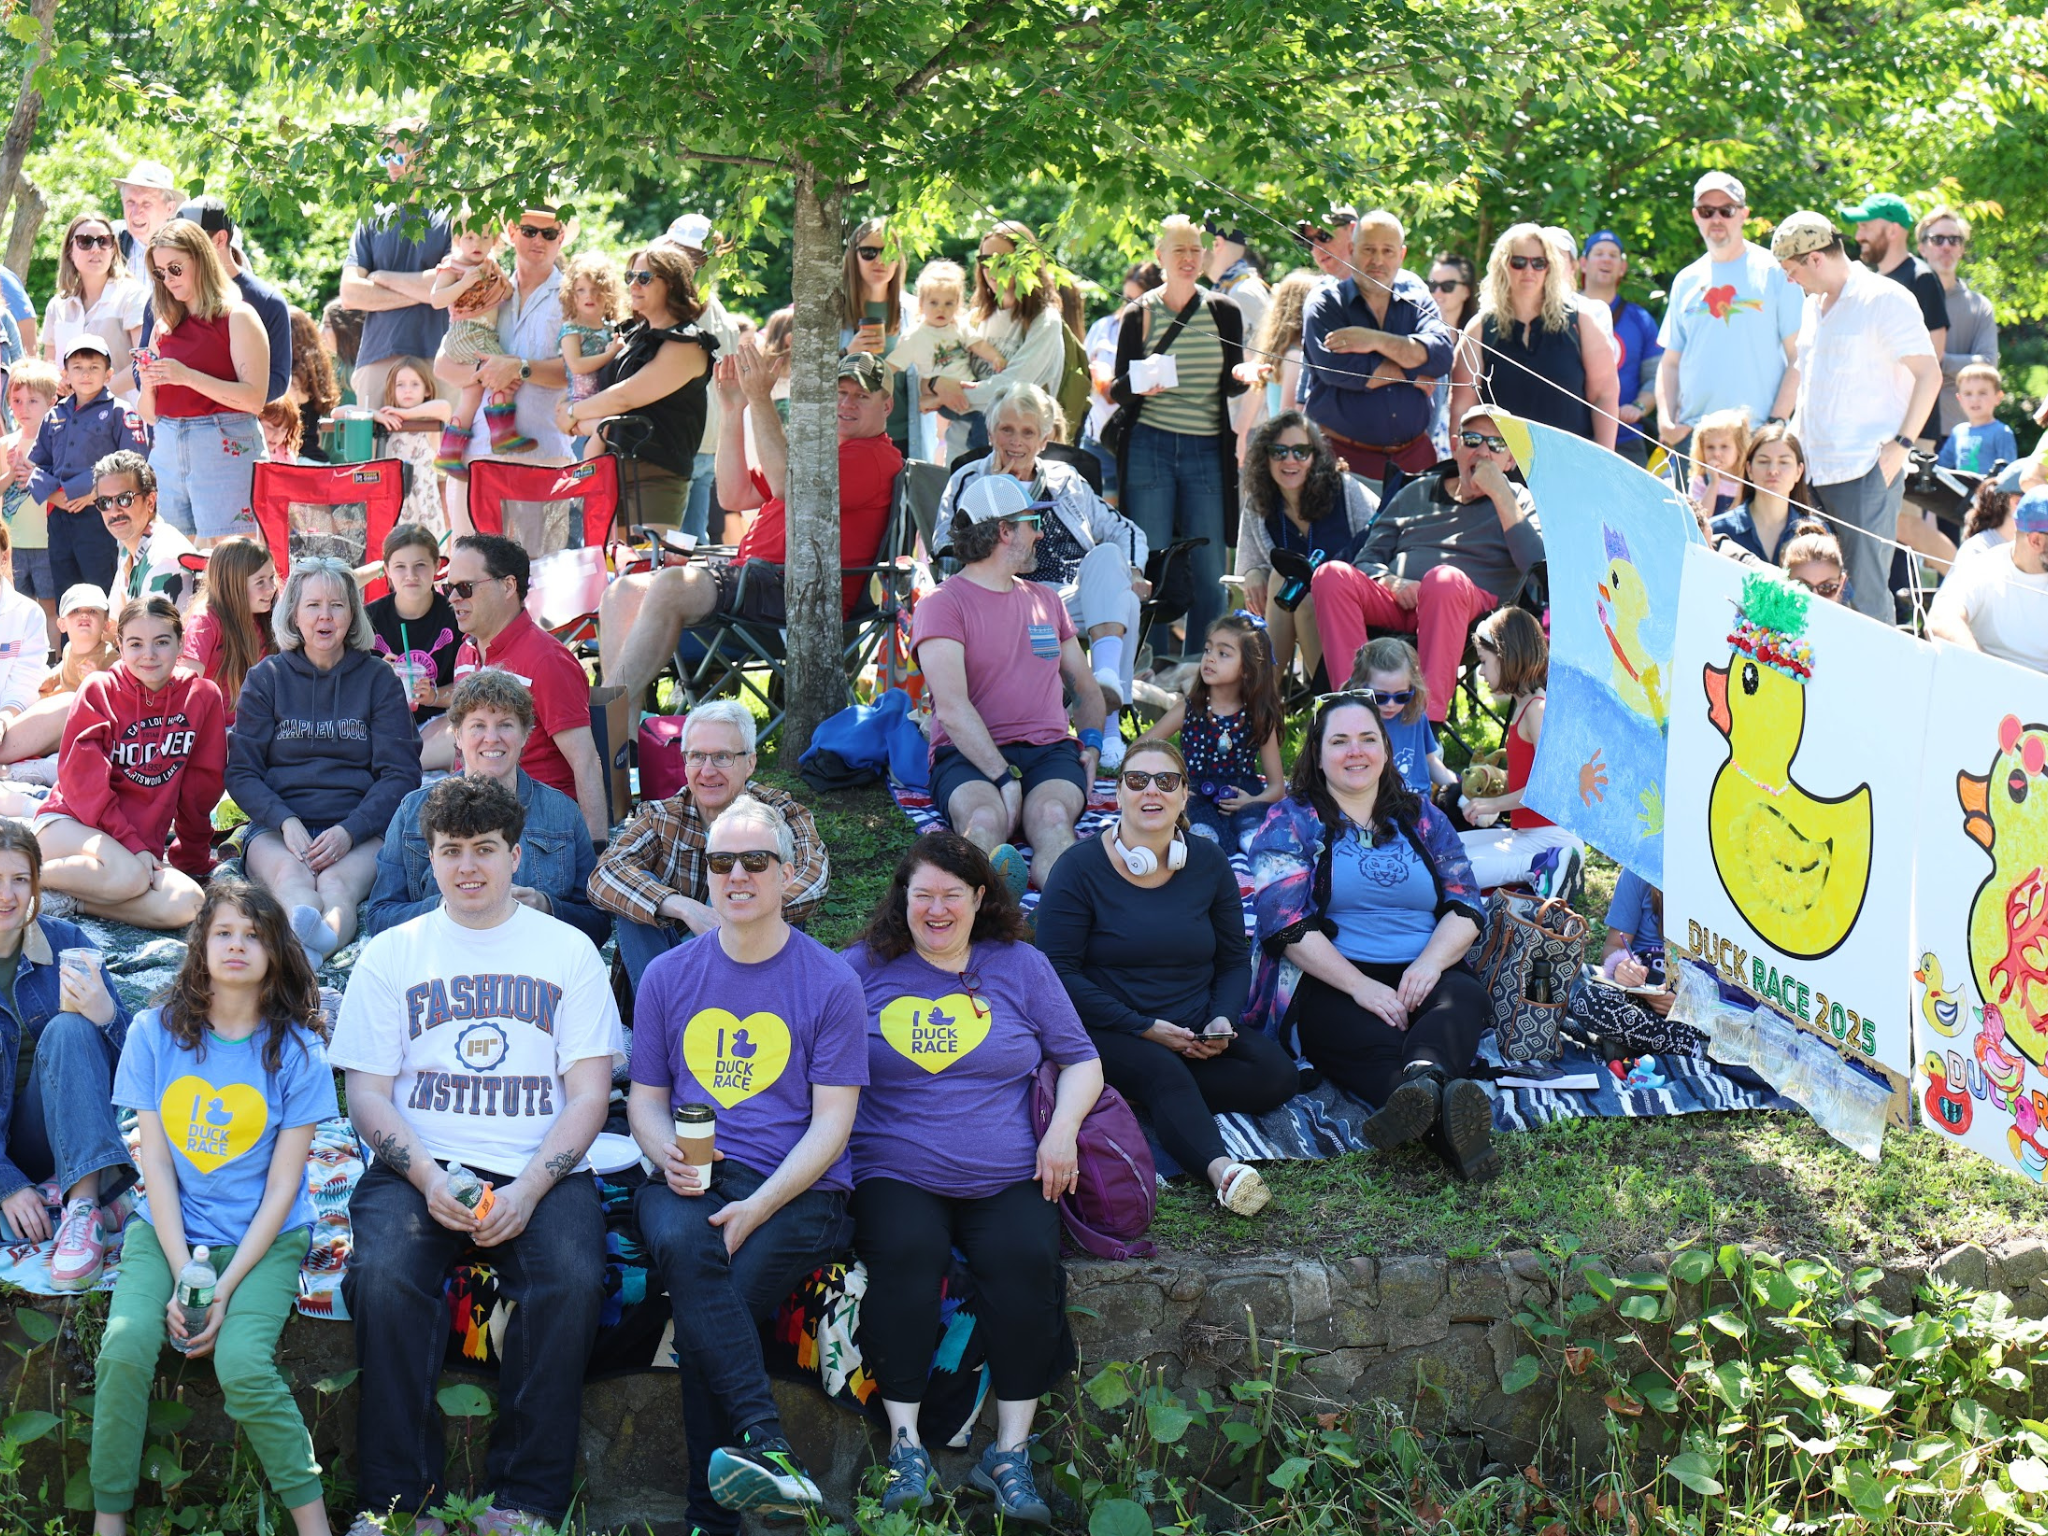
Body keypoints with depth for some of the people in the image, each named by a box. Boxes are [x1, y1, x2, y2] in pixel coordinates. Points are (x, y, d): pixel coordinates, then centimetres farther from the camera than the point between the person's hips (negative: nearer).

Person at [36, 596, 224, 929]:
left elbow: (201, 786, 9)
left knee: (187, 906, -27)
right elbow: (83, 779, -9)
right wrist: (132, 847, -18)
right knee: (128, 876, -37)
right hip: (69, 825, -4)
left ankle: (71, 899, -16)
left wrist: (193, 860, 11)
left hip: (143, 847, 4)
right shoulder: (99, 690, -3)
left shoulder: (202, 696, 3)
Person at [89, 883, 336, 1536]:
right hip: (167, 1230, 2)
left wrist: (225, 1289, -13)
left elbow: (282, 1185, -4)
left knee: (242, 1363, -27)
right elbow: (155, 1162, 0)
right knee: (124, 1348, -25)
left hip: (264, 1237, -2)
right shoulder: (156, 1034, 2)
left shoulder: (297, 1050, -3)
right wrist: (183, 1276, -10)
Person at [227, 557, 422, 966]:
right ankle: (309, 930, -70)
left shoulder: (379, 680, 11)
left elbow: (401, 775, 5)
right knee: (291, 875, -36)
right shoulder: (266, 678, 12)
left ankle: (307, 948, -69)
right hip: (278, 826, 1)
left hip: (359, 829, -1)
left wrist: (349, 831, -14)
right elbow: (241, 772, 8)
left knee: (336, 883, -36)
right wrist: (286, 823, -13)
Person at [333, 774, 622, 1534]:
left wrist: (527, 1191, -12)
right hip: (418, 1165, 1)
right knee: (384, 1277, -30)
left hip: (541, 1170, 0)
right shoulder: (391, 954, 14)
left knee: (571, 1280, -31)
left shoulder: (567, 951, 12)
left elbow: (587, 1097, 5)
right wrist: (427, 1178, -12)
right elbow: (367, 1094, 8)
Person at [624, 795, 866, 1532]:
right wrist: (667, 1154, -7)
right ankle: (765, 1444, -43)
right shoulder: (668, 976, 14)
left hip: (798, 1187, -2)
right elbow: (645, 1098, 18)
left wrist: (755, 1208, -15)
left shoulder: (830, 982, 4)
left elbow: (831, 1123, -1)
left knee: (705, 1309, -30)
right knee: (682, 1245, -35)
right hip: (689, 1178, 2)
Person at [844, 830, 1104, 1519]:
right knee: (906, 1254, -32)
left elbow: (1080, 1060, 17)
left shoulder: (1021, 966, 14)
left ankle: (1011, 1451, -20)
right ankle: (904, 1443, -23)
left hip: (1007, 1178, 1)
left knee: (1027, 1258, -28)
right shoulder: (864, 968, 10)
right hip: (897, 1174, -1)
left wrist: (1063, 1129, -1)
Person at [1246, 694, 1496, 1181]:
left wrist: (1430, 962, -11)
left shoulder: (1422, 818, 21)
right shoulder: (1290, 824, 9)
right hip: (1331, 985, -3)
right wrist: (1360, 985, -18)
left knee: (1464, 997, -33)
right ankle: (1454, 1136, -66)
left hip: (1423, 976, 3)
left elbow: (1465, 905, 12)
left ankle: (1425, 1077, -68)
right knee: (1378, 1046, -36)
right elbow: (1287, 924, -4)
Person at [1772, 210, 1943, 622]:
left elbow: (1929, 375, -10)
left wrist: (1901, 445, -16)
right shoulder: (1813, 305, 18)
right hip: (1815, 472, 8)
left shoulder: (1885, 299, -6)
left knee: (1865, 591, -9)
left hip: (1867, 469, -8)